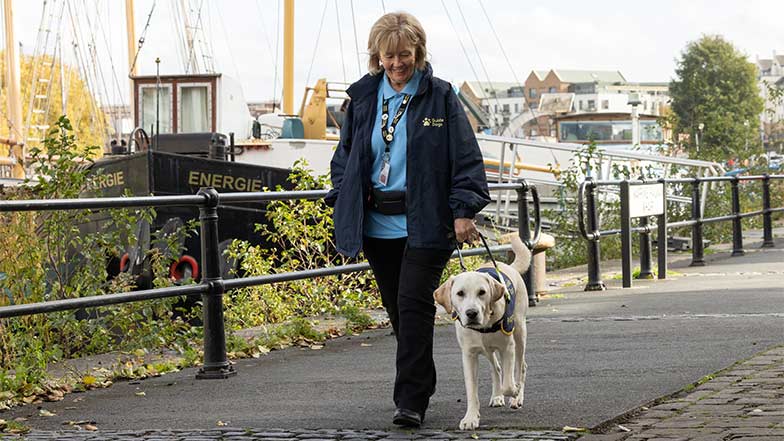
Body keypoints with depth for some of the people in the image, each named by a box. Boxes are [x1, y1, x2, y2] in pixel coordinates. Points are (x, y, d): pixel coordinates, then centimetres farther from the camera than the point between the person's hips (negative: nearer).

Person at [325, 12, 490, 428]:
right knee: (397, 309, 10)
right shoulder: (362, 98, 10)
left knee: (413, 303, -13)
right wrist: (343, 202, 9)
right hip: (377, 225, 4)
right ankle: (421, 385, 25)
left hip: (425, 222, -4)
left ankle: (411, 401, -13)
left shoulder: (440, 97, -1)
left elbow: (466, 156, -2)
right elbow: (345, 155, 19)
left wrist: (464, 209, -9)